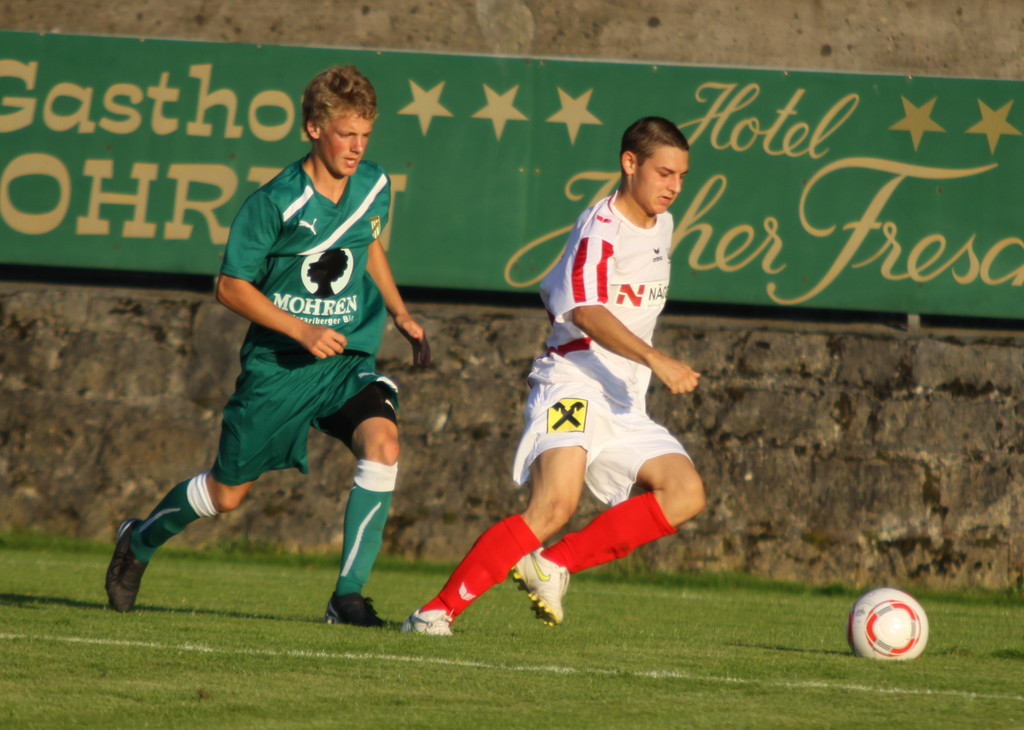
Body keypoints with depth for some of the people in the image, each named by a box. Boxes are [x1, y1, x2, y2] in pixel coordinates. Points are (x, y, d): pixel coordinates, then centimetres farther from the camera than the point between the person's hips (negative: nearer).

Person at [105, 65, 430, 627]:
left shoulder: (375, 187, -1)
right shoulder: (276, 202, -17)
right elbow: (230, 286, -12)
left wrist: (399, 314, 13)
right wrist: (301, 331, -21)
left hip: (348, 358, 3)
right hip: (276, 367, -3)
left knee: (381, 440, -27)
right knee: (226, 493, 8)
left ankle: (349, 593, -21)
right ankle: (139, 542, 41)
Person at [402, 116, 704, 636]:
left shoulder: (661, 225, 16)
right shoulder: (600, 228, -13)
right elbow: (587, 312, -30)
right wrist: (656, 360, -41)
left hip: (624, 403, 8)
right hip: (573, 384, -8)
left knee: (686, 493, -12)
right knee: (555, 504, -28)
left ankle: (555, 565, -10)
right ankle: (440, 609, -23)